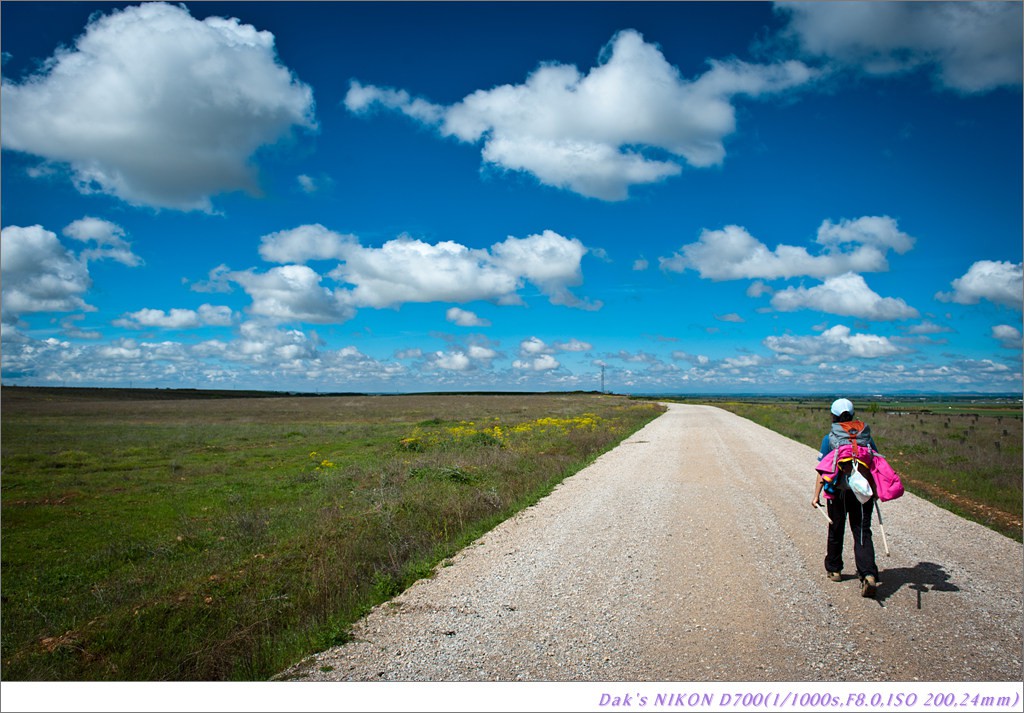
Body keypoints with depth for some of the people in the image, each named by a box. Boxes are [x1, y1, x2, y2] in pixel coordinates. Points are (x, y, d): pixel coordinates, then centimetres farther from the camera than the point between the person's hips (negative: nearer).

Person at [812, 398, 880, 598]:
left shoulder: (829, 439, -6)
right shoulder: (866, 436, 4)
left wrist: (816, 496, -5)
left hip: (838, 491, -2)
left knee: (836, 531, 16)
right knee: (862, 533, 1)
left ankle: (833, 569, 32)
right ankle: (869, 575, -16)